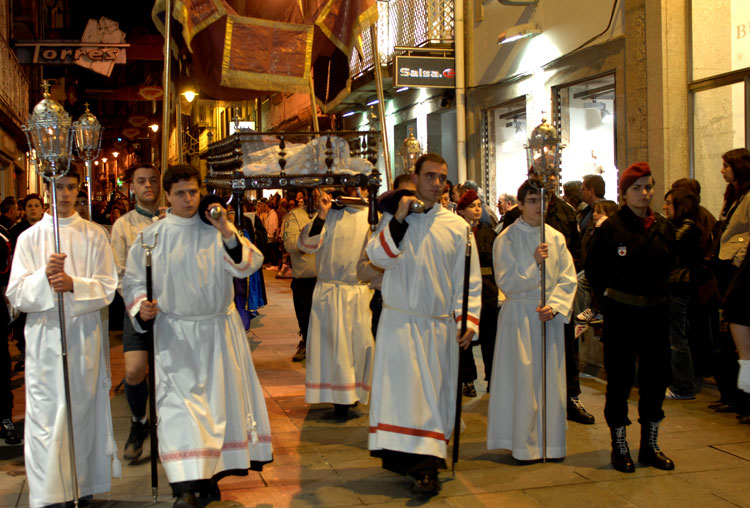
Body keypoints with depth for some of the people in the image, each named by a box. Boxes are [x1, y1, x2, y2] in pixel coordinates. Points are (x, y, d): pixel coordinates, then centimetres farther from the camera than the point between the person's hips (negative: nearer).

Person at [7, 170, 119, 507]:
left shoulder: (94, 236, 8)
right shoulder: (30, 238, 8)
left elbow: (107, 288, 2)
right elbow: (16, 295, 1)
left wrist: (73, 284, -16)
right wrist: (44, 277, -18)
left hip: (84, 334, 0)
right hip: (44, 336, 0)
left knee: (83, 409, 4)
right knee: (46, 413, -3)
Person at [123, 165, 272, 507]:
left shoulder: (215, 231, 2)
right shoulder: (152, 236, 2)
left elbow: (248, 265, -9)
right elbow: (133, 280, 7)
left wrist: (227, 232, -21)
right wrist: (141, 308, -11)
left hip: (218, 329, 2)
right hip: (174, 333, -1)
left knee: (219, 398, 7)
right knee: (178, 402, -11)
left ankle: (210, 477, 23)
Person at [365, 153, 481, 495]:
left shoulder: (457, 226, 7)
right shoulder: (394, 219, 6)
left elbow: (468, 279, 7)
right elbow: (377, 256, -9)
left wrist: (469, 319, -3)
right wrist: (399, 219, -17)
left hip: (439, 325, 1)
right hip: (399, 322, -1)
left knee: (434, 394, 0)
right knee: (399, 387, -5)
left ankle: (426, 464, 4)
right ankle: (399, 455, 6)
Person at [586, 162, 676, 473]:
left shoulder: (663, 228, 6)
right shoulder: (611, 228, -6)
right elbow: (593, 269, 1)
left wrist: (657, 291, 8)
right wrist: (609, 293, -2)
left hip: (656, 312, 4)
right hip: (621, 313, -4)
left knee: (656, 377, 9)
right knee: (620, 379, 3)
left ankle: (650, 445, 24)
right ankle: (619, 445, 16)